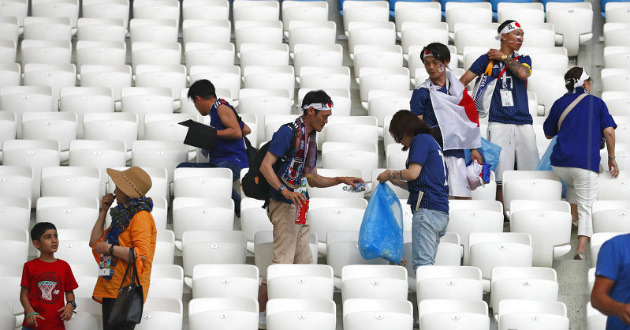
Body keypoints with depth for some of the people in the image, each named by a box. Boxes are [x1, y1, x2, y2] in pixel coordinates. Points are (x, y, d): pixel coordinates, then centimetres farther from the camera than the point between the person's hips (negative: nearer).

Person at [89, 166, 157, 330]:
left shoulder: (141, 217, -9)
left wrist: (109, 248, -15)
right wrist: (103, 211, 19)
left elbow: (141, 255, -20)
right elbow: (95, 241, 23)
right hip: (111, 290, 10)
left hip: (125, 292, -10)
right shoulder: (123, 216, 21)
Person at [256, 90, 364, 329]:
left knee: (304, 264, 10)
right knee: (282, 261, -11)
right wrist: (285, 190, -31)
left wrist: (342, 180, 14)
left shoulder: (311, 138, 18)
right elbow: (265, 166, -19)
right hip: (283, 205, -10)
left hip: (299, 207, 10)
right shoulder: (288, 132, -11)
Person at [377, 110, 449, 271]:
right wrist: (394, 180, 23)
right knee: (427, 263, 5)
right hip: (441, 212, 10)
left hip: (427, 209, -10)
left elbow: (413, 173, -13)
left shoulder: (421, 140, -1)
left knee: (421, 263, -16)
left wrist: (391, 174, 3)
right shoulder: (430, 141, 27)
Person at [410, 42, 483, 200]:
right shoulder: (421, 92, 3)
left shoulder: (457, 88, 13)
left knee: (464, 196, -3)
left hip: (455, 150, 3)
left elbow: (469, 118, 18)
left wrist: (474, 148, 15)